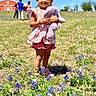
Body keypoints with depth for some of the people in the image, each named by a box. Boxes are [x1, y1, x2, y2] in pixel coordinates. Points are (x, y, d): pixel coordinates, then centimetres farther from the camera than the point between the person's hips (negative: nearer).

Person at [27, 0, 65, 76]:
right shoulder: (36, 11, -3)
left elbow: (60, 20, 7)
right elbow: (31, 24, -5)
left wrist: (56, 20, -16)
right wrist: (40, 22, -20)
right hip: (39, 36, -5)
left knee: (47, 55, 16)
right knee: (40, 56, -6)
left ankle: (45, 69, 33)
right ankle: (35, 72, 4)